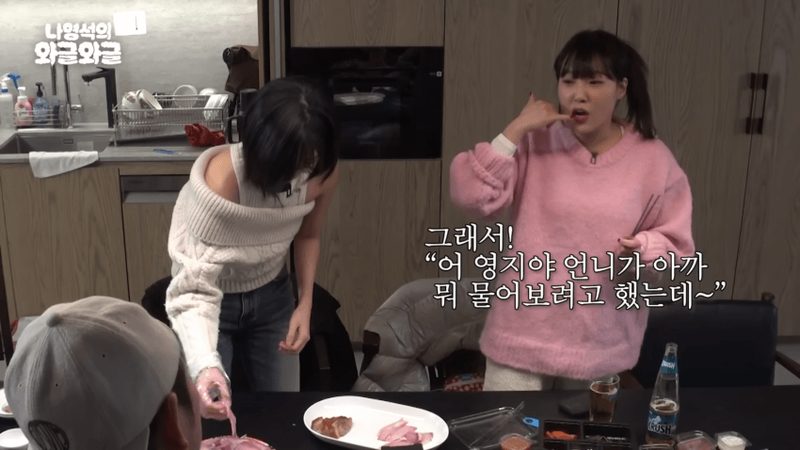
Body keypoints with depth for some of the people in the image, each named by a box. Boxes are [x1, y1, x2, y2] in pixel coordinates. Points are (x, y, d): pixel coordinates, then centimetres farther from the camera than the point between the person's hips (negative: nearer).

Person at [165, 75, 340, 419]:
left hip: (273, 297, 4)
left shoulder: (323, 172, -21)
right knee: (207, 418, 5)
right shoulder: (221, 180, -36)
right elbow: (194, 289, -37)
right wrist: (206, 365, -52)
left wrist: (304, 304, -9)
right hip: (213, 301, -3)